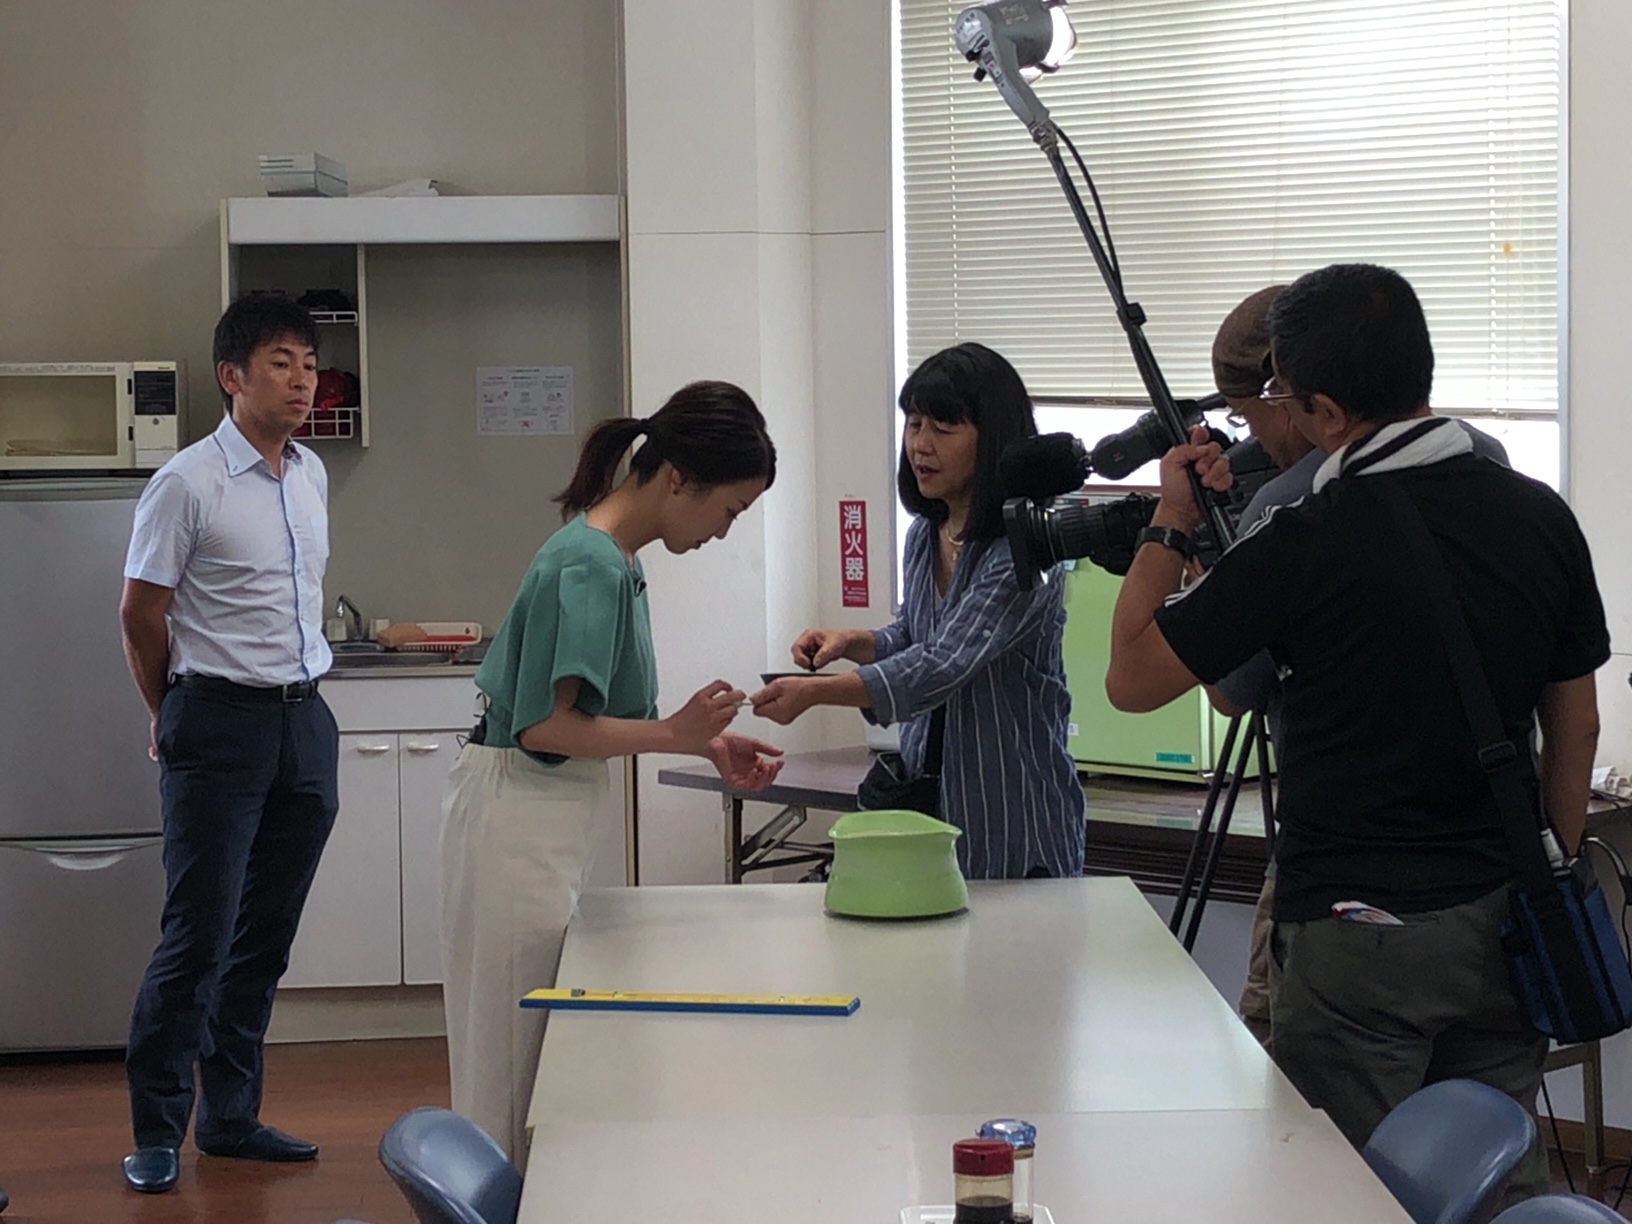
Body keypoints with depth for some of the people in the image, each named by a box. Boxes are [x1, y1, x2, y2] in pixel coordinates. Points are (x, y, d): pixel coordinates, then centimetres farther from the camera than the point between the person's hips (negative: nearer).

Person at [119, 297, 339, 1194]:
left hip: (303, 721, 6)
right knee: (199, 936, -5)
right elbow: (141, 613, -5)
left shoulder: (311, 475, 10)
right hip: (221, 725, -6)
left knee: (265, 938, 11)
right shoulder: (189, 484, -11)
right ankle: (156, 1135, 5)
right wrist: (175, 717, 7)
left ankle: (230, 1118, 21)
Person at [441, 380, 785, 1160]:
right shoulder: (592, 566, -19)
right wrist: (676, 733, -20)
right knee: (514, 1062, -1)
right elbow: (546, 724, -23)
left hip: (549, 823, 10)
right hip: (521, 820, -10)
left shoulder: (613, 557, 11)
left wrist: (706, 742, 9)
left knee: (537, 1056, 15)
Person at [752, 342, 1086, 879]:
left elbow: (944, 666, -25)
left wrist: (816, 692, -32)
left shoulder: (1024, 551, -17)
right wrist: (854, 642, 2)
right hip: (927, 793, 7)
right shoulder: (925, 535, 9)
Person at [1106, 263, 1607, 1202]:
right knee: (1508, 1184, 15)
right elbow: (1575, 728, 8)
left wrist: (1172, 524, 3)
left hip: (1357, 928, -5)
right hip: (1501, 925, 6)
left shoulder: (1307, 546, -17)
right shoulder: (1539, 517, 0)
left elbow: (1133, 680, -7)